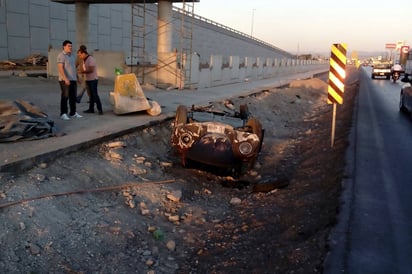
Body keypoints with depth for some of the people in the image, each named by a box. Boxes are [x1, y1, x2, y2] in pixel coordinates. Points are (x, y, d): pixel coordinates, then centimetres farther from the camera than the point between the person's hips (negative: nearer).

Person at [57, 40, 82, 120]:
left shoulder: (71, 56, 16)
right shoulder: (61, 55, -9)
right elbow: (60, 68, -17)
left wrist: (77, 77, 19)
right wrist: (65, 79, -25)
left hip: (73, 80, 8)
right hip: (65, 80, -7)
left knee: (73, 97, 9)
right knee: (65, 97, -4)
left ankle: (73, 113, 17)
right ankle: (63, 114, 1)